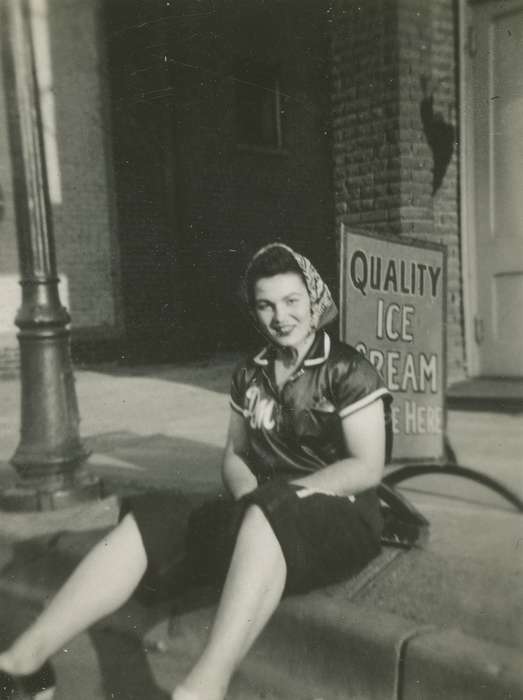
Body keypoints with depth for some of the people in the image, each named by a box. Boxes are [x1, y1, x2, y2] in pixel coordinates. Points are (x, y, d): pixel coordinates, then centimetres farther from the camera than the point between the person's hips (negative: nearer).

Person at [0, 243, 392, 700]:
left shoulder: (348, 371, -5)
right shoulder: (250, 375, 11)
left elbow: (368, 468, -10)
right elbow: (235, 455, 16)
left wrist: (283, 493, -17)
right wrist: (249, 493, -7)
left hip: (341, 518, -5)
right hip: (266, 521, 5)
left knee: (267, 514, -40)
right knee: (152, 519, -19)